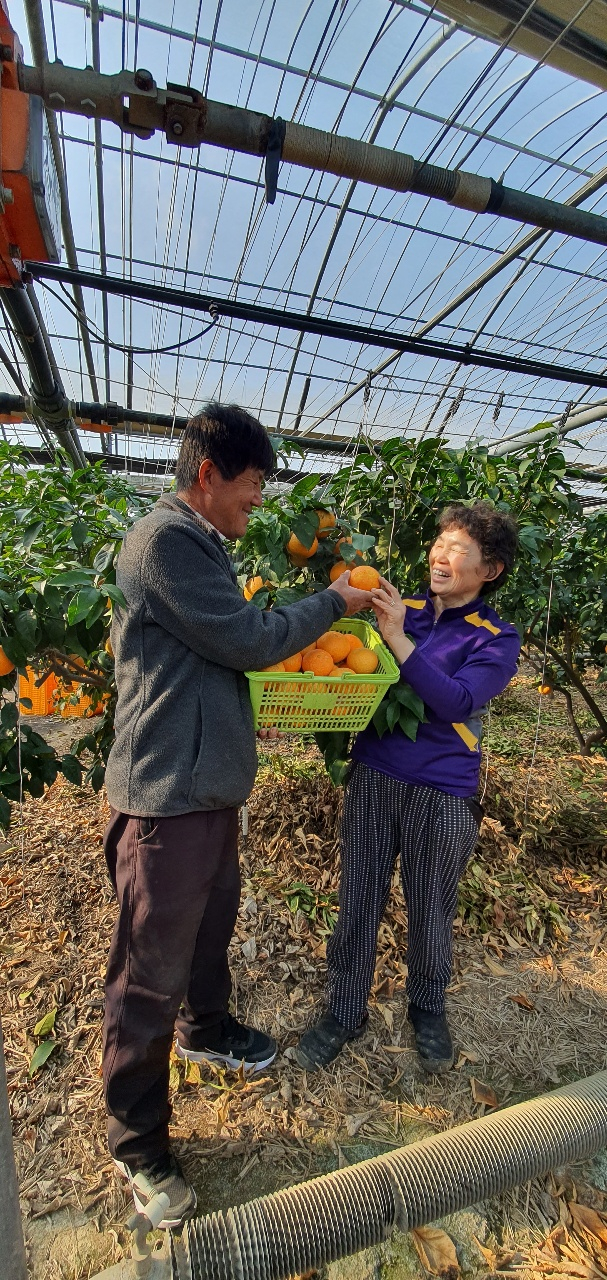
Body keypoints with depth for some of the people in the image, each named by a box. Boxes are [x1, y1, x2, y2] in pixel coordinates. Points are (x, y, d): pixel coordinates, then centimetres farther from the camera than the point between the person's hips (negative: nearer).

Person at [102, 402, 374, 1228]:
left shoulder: (197, 543, 15)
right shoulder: (163, 540, -16)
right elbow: (247, 640, -17)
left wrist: (311, 623, 10)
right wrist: (333, 602, -4)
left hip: (210, 782, 10)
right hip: (167, 792, -10)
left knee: (212, 921, 27)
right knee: (151, 973, 8)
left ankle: (205, 1027, 52)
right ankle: (137, 1142, 31)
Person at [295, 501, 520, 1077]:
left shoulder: (496, 638, -4)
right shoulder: (400, 609, 4)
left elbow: (455, 702, -20)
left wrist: (397, 637, -25)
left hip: (443, 795, -2)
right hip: (372, 780, 2)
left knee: (431, 911, 17)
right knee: (357, 901, 13)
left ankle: (427, 1008, 47)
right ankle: (345, 1011, 38)